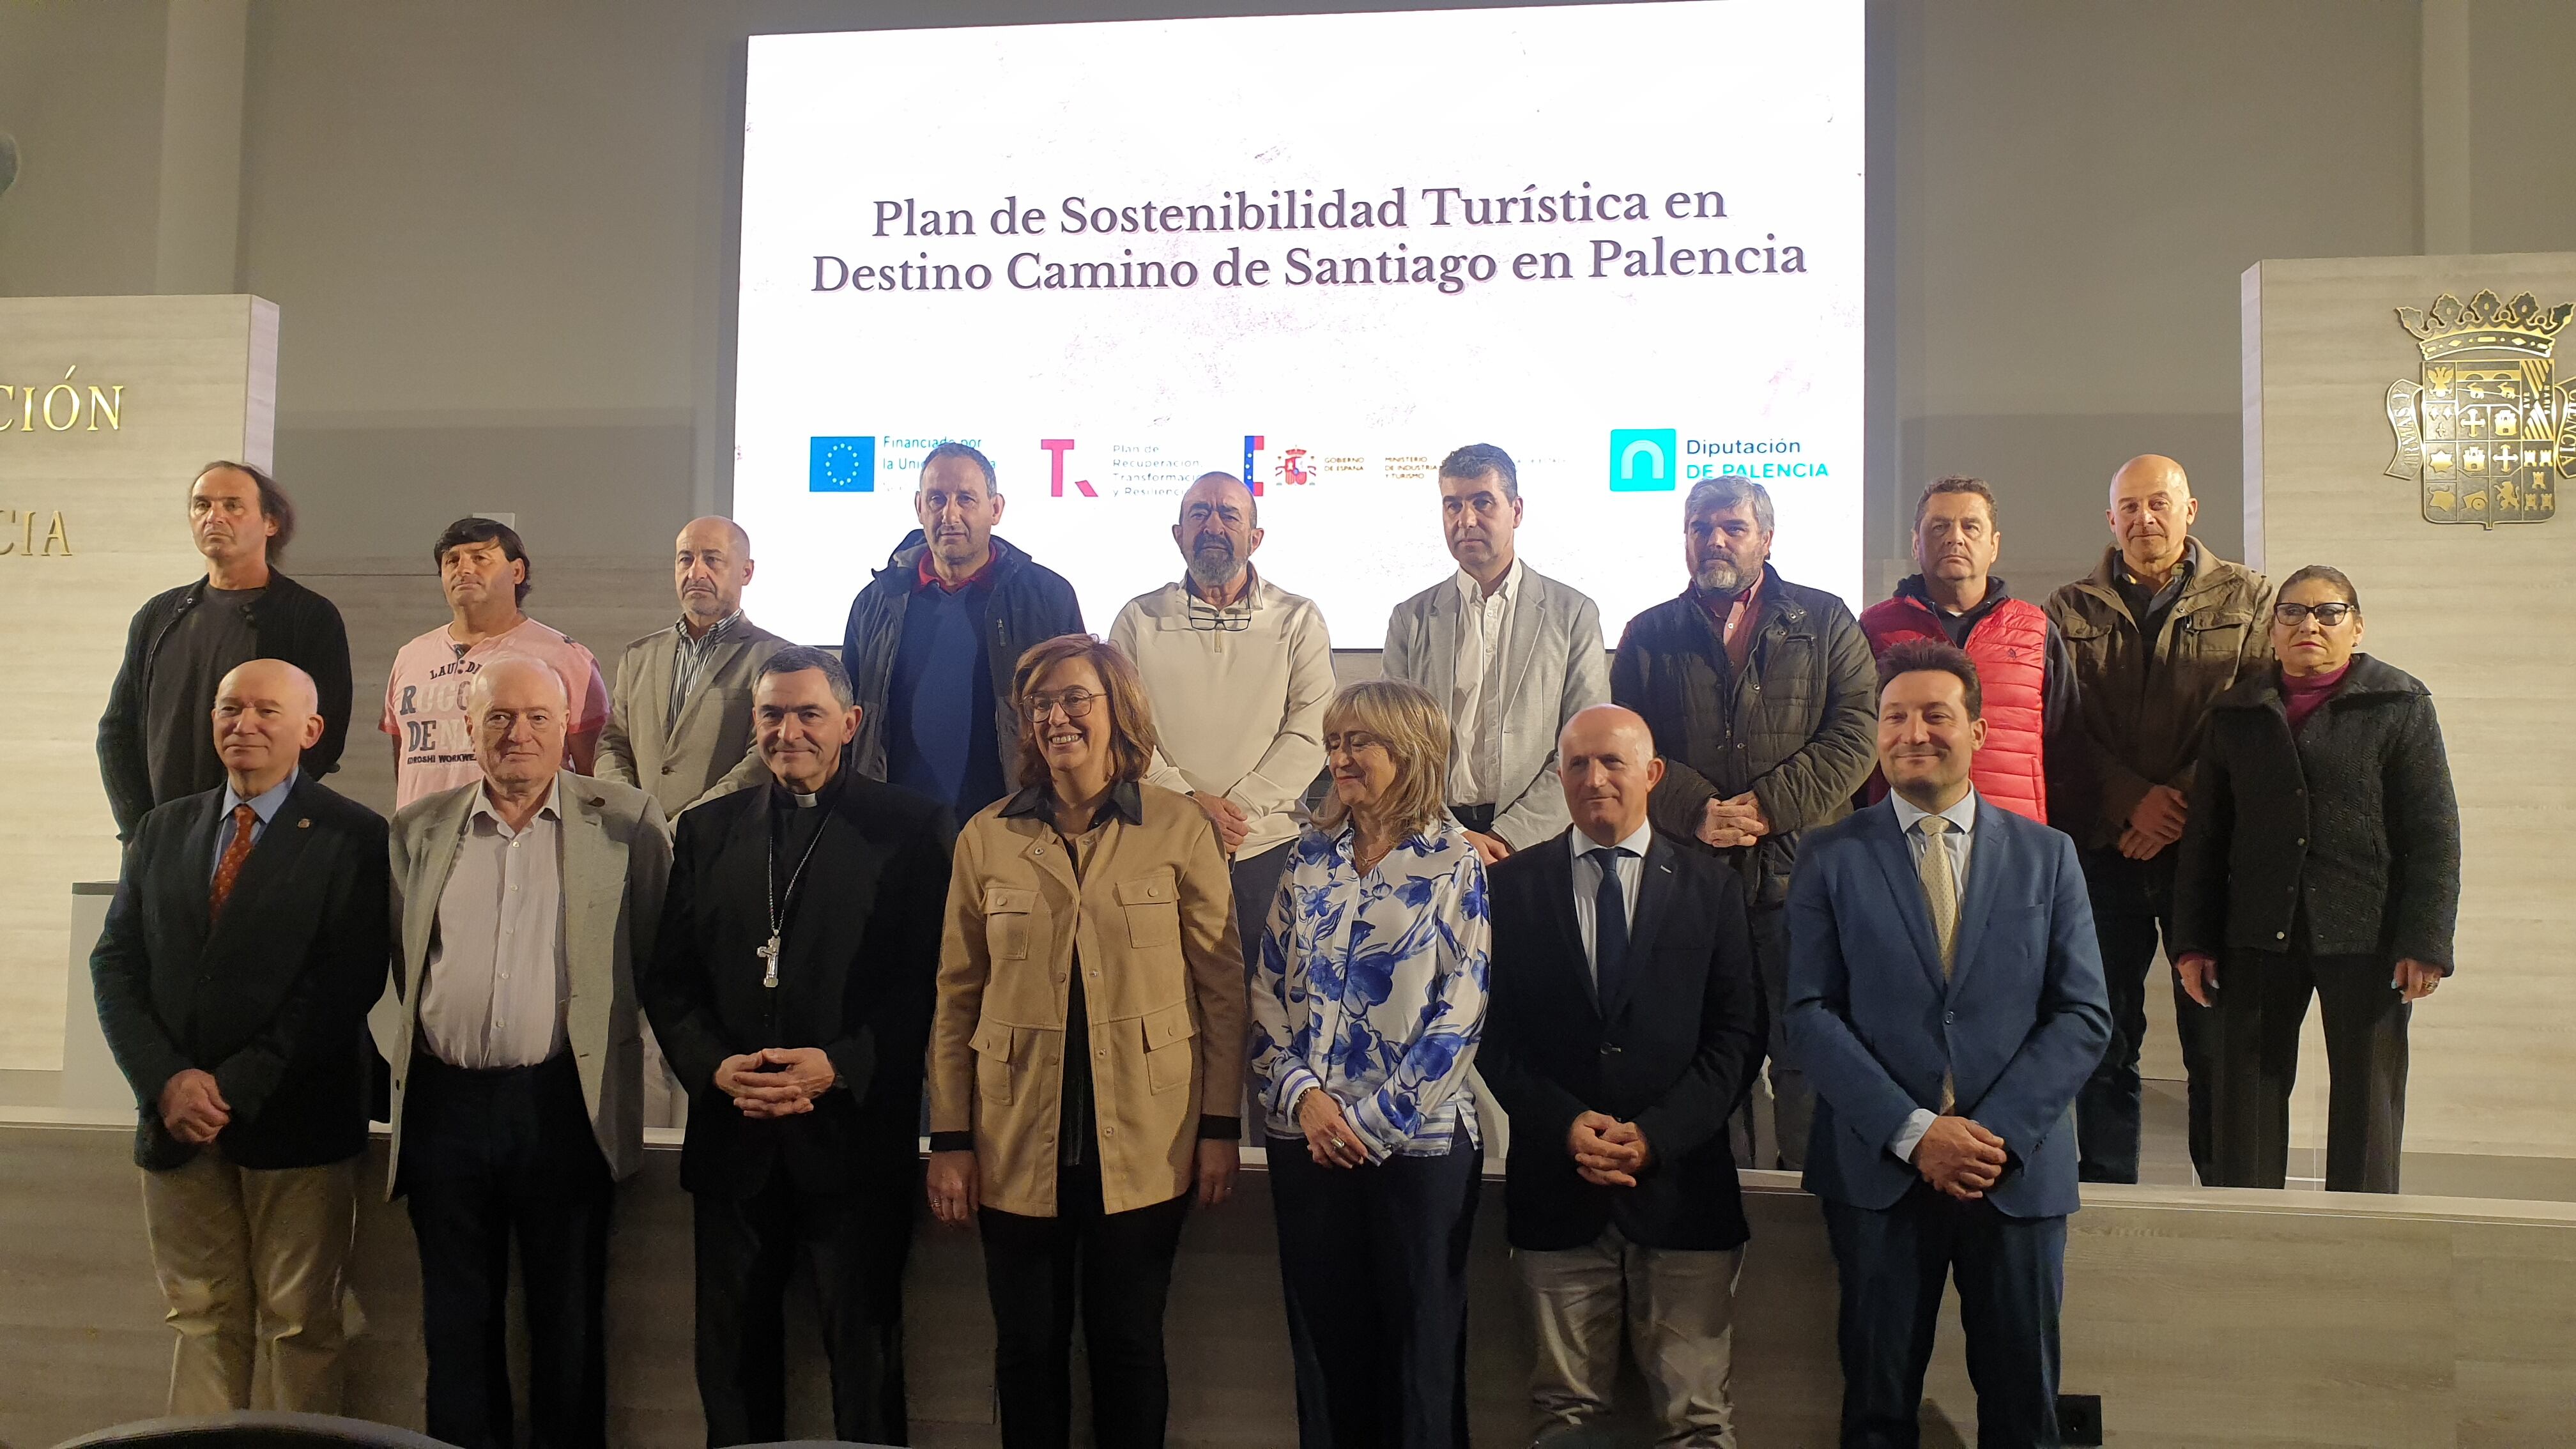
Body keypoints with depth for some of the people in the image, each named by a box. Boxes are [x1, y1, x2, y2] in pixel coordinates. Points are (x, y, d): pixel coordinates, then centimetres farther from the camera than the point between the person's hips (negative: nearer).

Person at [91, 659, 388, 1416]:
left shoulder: (354, 837, -4)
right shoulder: (163, 828, 12)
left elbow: (345, 983, -12)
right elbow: (116, 962, 7)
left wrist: (238, 1086, -16)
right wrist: (165, 1080, -8)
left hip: (294, 1125, -4)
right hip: (178, 1122, 4)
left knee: (299, 1324, 5)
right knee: (202, 1318, 11)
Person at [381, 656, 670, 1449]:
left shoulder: (625, 821, 0)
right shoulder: (418, 827, 9)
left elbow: (660, 956, 0)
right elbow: (397, 956, 14)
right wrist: (420, 1041, 8)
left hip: (562, 1103, -3)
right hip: (443, 1104, 3)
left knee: (568, 1323, 7)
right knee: (456, 1326, 12)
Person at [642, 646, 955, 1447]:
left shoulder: (911, 827, -2)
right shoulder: (708, 829, 11)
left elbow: (929, 981, -7)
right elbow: (668, 979, 9)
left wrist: (839, 1067, -18)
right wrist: (715, 1066, -8)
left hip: (855, 1135, -4)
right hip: (734, 1141, 4)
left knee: (865, 1356, 5)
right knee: (733, 1358, 13)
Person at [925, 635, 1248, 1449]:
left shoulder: (1179, 827, -1)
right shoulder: (987, 838, 4)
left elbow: (1221, 984, 1)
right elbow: (957, 997, 5)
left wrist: (1221, 1127, -2)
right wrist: (949, 1140, 2)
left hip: (1143, 1143, -1)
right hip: (1019, 1144, 2)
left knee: (1128, 1345, 8)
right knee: (1028, 1350, 10)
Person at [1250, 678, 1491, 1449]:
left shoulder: (1454, 861, -5)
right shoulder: (1312, 854, 7)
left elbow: (1461, 1010, -9)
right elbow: (1268, 987, 6)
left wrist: (1374, 1120, -13)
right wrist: (1303, 1095, -8)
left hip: (1418, 1141, -4)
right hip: (1306, 1139, 4)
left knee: (1420, 1343, 7)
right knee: (1323, 1335, 11)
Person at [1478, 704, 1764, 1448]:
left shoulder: (1711, 886, 5)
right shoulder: (1514, 883, 5)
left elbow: (1738, 1034, 0)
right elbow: (1494, 1031, 2)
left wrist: (1656, 1134, -10)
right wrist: (1564, 1123, -11)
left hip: (1681, 1181, 0)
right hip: (1555, 1182, 1)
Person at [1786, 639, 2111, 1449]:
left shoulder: (2046, 856, 8)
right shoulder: (1833, 858, 3)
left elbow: (2084, 1014, 2)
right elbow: (1811, 1014, -4)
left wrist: (1999, 1132, -11)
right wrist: (1914, 1132, -14)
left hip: (2020, 1169, 1)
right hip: (1880, 1169, -1)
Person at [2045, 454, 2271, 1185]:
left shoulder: (2247, 598, 9)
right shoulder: (2070, 609, 12)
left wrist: (2182, 804, -12)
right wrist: (2133, 797, -11)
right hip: (2101, 846, 1)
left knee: (2216, 1035, 0)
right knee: (2105, 1037, 5)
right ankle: (2105, 1195, 14)